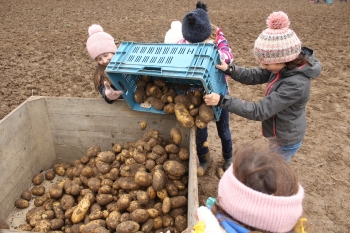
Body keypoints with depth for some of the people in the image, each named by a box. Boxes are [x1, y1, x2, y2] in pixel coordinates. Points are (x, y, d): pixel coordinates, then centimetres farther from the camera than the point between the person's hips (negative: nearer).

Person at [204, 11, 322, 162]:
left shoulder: (296, 84, -37)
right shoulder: (286, 66, -12)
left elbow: (259, 111, -36)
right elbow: (254, 76, -5)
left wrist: (222, 100, -37)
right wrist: (229, 69, -22)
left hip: (285, 140, -8)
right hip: (281, 134, 8)